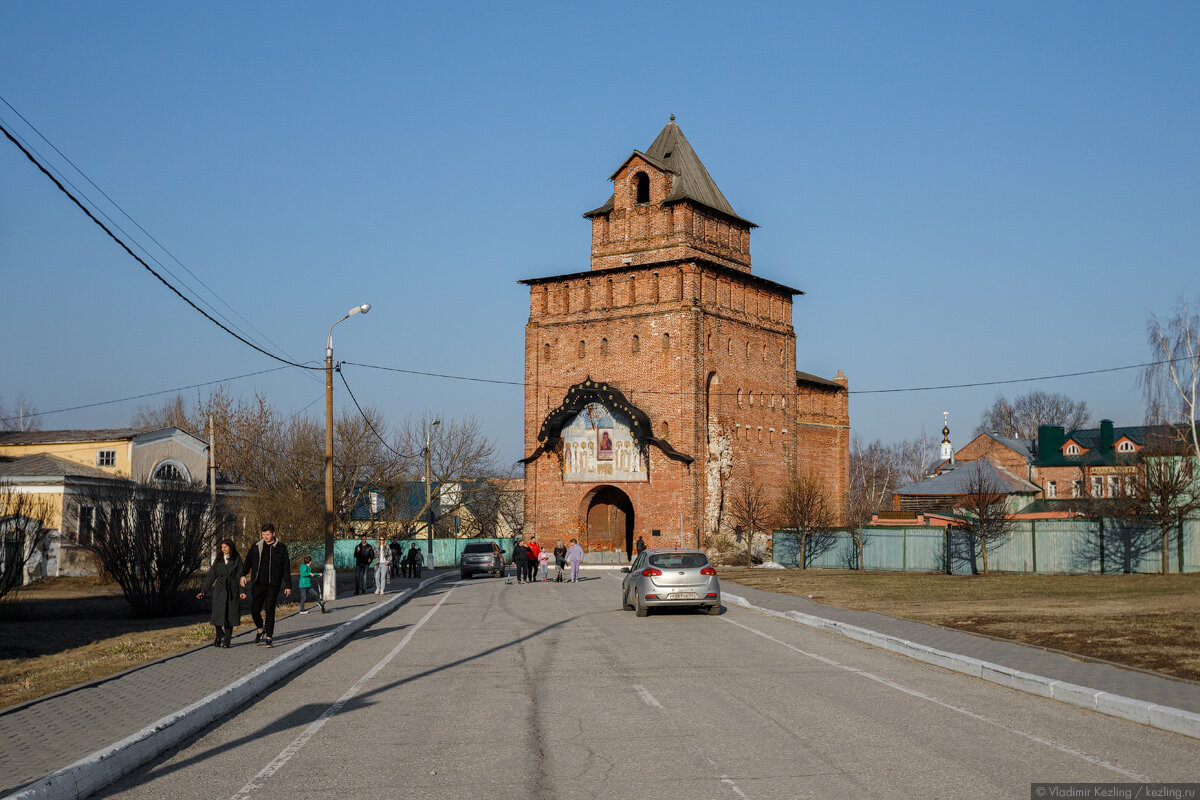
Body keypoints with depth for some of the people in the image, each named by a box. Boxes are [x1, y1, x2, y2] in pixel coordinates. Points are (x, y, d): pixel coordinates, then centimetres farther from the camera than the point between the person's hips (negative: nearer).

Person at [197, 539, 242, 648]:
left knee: (229, 615, -2)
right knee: (218, 615, -6)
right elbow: (210, 576, 13)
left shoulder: (237, 560, 4)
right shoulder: (218, 561, 11)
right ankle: (220, 636, 16)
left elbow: (240, 577, 0)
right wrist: (203, 591, 9)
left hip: (232, 591, -2)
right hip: (219, 591, 2)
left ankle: (226, 641, 5)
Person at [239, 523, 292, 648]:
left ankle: (268, 638, 1)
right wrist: (243, 575, -11)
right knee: (254, 610, -1)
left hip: (273, 586, -2)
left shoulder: (281, 548, 4)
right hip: (258, 585, 2)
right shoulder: (256, 547, 8)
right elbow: (247, 562, 8)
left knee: (270, 611, -4)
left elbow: (286, 569, 6)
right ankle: (260, 630, 25)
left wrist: (288, 586, 2)